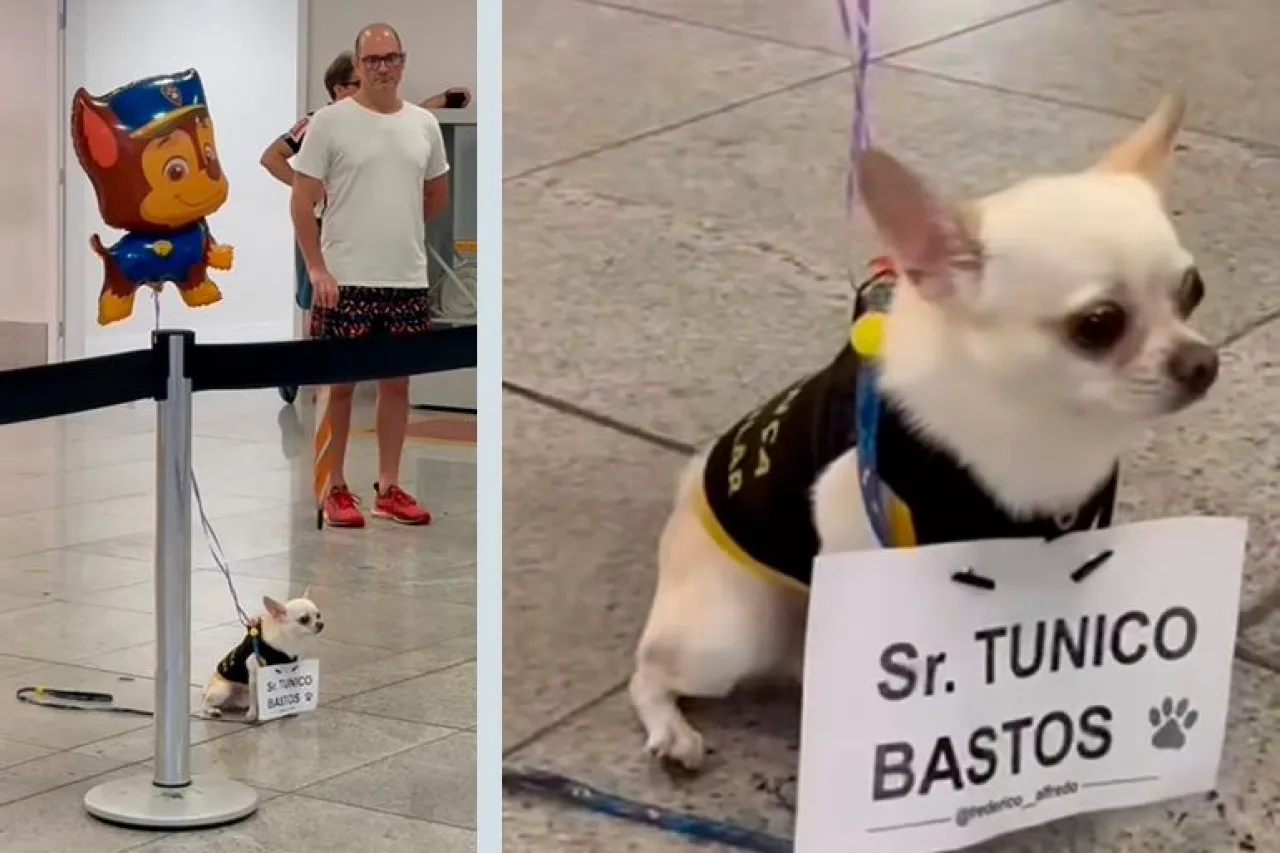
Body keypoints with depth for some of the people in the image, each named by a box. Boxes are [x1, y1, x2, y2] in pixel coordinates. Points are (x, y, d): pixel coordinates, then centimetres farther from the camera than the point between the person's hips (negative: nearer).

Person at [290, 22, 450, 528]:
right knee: (340, 382, 3)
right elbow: (302, 201, -9)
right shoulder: (330, 122, -7)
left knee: (397, 381, 10)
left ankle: (389, 488, 20)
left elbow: (437, 195, 22)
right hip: (346, 280, -5)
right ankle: (335, 489, 12)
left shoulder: (424, 124, 8)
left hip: (408, 281, 5)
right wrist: (316, 268, -13)